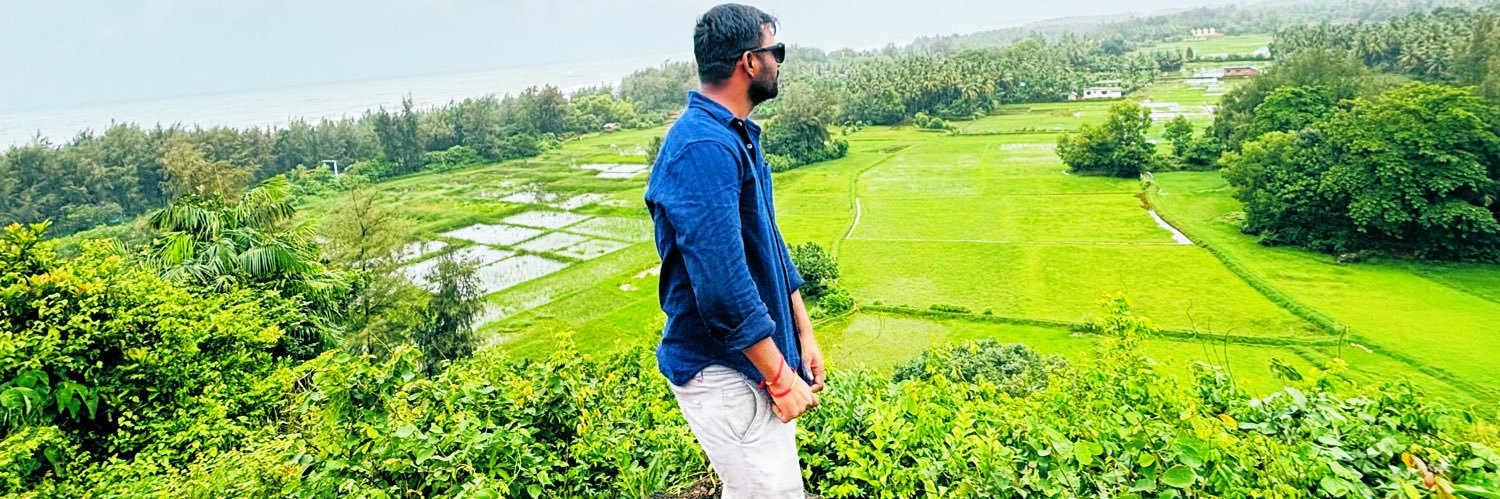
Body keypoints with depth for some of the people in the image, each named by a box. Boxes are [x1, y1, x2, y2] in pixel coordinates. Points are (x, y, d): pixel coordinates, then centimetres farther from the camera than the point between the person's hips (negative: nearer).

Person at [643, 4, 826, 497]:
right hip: (723, 372, -10)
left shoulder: (738, 137, 10)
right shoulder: (702, 149, -23)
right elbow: (722, 282, -27)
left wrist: (803, 333, 13)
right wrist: (781, 378, -18)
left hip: (760, 360, 10)